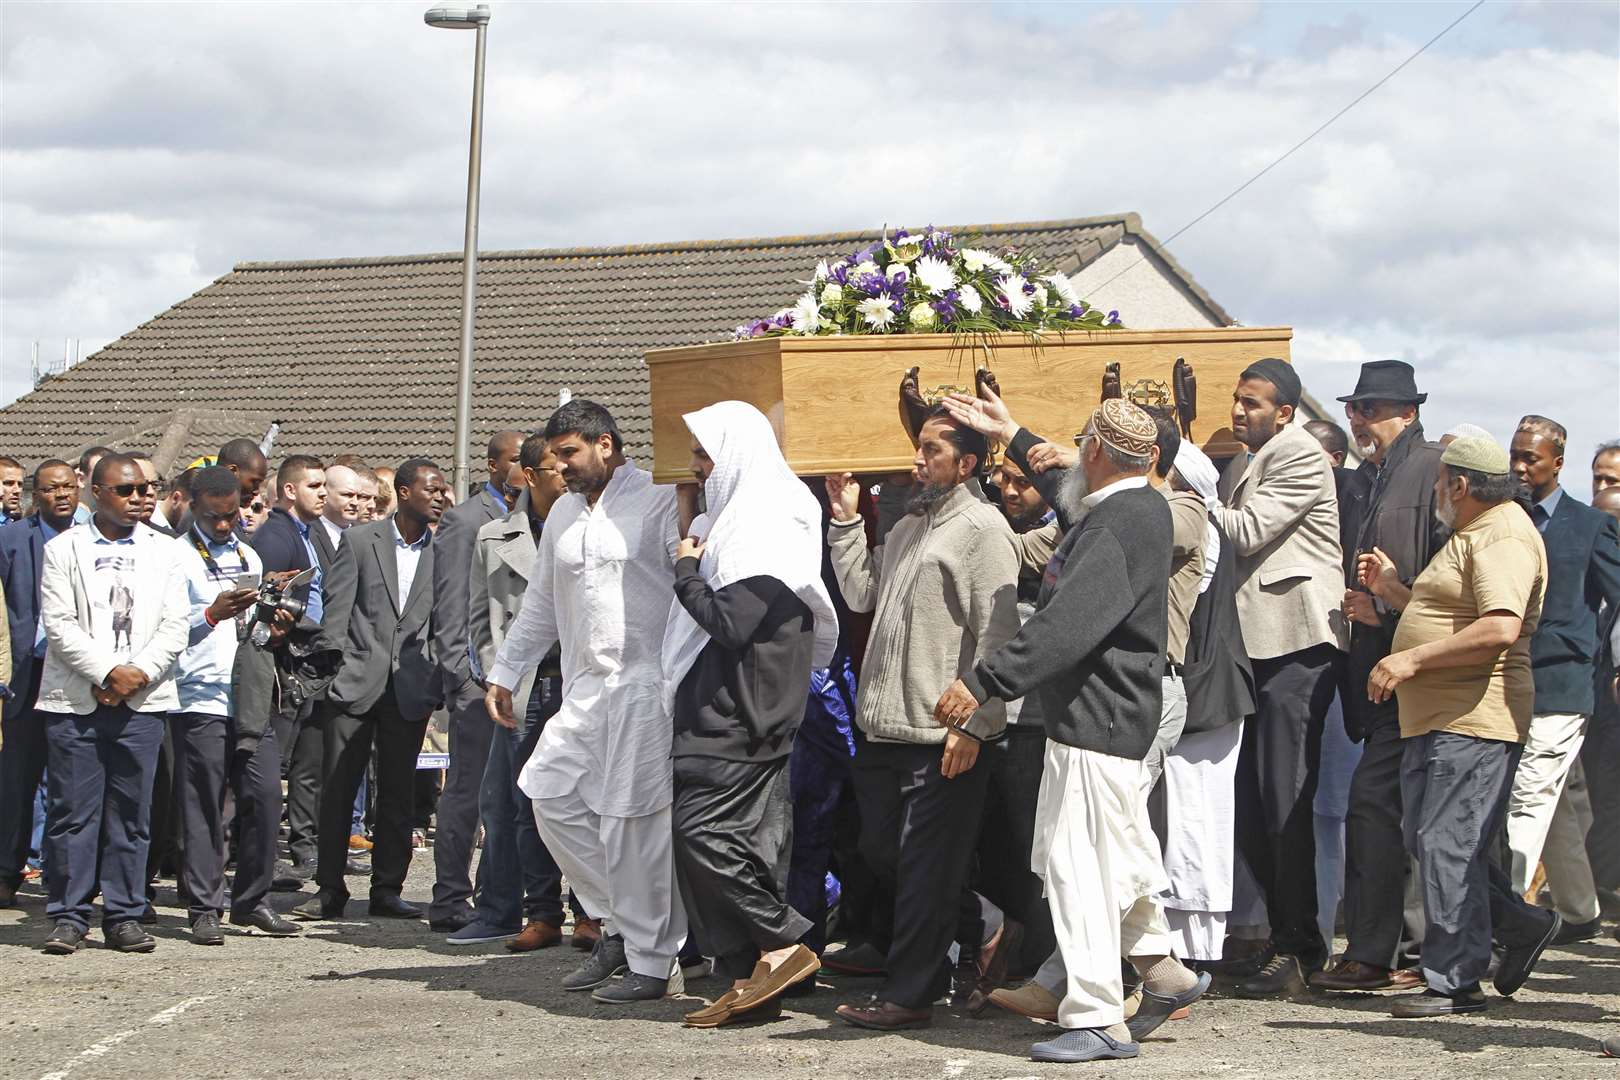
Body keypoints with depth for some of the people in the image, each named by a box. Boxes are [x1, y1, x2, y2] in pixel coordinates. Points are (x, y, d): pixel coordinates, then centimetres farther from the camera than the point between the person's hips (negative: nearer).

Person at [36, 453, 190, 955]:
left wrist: (137, 674, -9)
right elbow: (59, 625, -3)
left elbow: (176, 625, 5)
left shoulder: (163, 551, 12)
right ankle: (69, 917, 4)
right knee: (72, 810, -2)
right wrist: (107, 672, -12)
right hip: (75, 701, -2)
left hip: (141, 701, 2)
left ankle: (124, 917, 8)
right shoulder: (63, 550, 5)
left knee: (130, 813, 3)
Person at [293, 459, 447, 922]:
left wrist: (439, 684, 3)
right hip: (357, 682, -2)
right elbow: (336, 611, -1)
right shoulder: (360, 541, 1)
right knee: (337, 786, 0)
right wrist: (334, 669, -7)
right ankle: (329, 889, 6)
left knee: (398, 791, 6)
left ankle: (387, 888, 13)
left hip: (411, 688, 2)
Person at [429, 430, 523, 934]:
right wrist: (463, 675, -14)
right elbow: (450, 607, -9)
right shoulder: (464, 520, -5)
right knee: (468, 789, -5)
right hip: (479, 678, -7)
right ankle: (450, 901, -1)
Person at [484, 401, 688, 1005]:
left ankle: (652, 963, 2)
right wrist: (504, 674, 26)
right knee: (552, 794, 2)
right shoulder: (565, 513, 19)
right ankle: (618, 923, 16)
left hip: (647, 686, -8)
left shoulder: (659, 502, -5)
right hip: (585, 686, 8)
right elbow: (540, 604, 27)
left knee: (633, 819, -7)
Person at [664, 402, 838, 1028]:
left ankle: (782, 946, -6)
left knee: (701, 827, -12)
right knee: (748, 837, 7)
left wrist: (686, 570, -8)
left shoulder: (767, 525, -14)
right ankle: (750, 979, 8)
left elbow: (730, 621, -21)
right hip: (719, 709, 10)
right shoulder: (735, 516, 17)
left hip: (737, 714, -10)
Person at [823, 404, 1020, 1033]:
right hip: (884, 724, 9)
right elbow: (861, 595, 17)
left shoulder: (982, 528, -9)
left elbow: (996, 634, -15)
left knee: (924, 868, -3)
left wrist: (973, 724, -19)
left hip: (942, 735, -9)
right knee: (880, 852, 15)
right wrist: (846, 520, 12)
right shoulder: (908, 526, 19)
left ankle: (908, 995, 3)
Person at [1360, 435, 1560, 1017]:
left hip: (1474, 721, -11)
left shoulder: (1503, 537, -14)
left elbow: (1500, 628, -27)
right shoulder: (1473, 534, 22)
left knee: (1447, 844, -10)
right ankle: (1522, 926, 21)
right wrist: (1393, 591, 23)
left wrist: (1412, 659, -24)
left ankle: (1454, 983, -4)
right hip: (1436, 718, 11)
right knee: (1425, 840, 12)